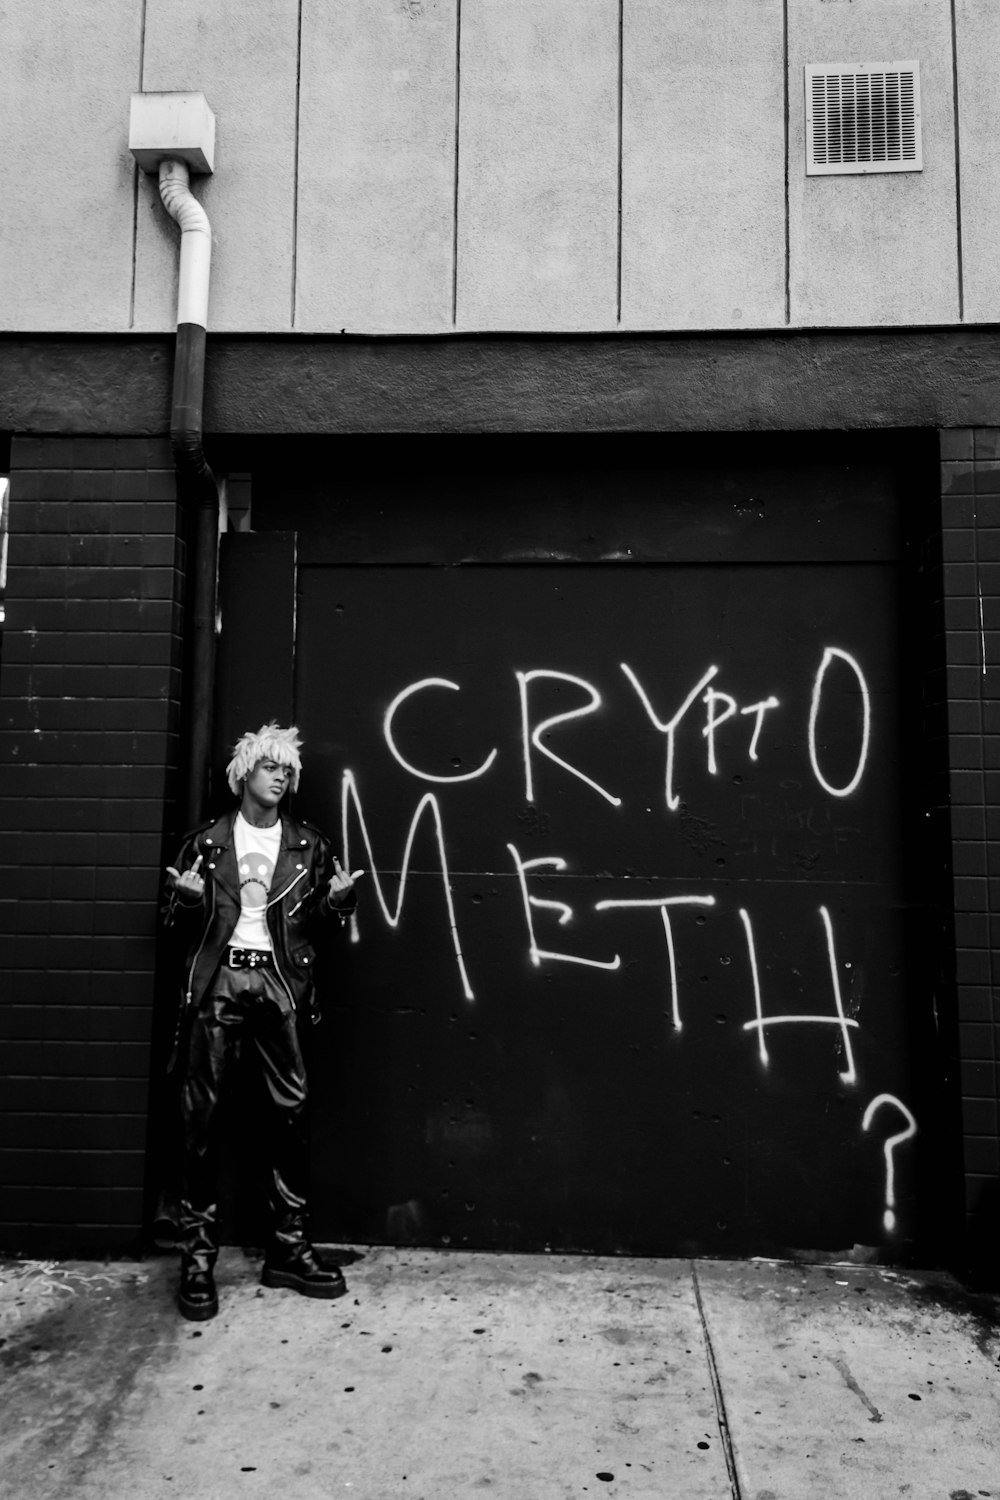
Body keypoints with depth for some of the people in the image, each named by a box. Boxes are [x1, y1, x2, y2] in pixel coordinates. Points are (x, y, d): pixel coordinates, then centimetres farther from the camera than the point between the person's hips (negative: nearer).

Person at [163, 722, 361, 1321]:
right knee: (202, 1112, -2)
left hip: (279, 980, 1)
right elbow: (182, 926, 10)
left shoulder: (308, 845, 10)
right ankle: (199, 1254, 8)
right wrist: (187, 898, -11)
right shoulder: (206, 841, 8)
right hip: (217, 980, -1)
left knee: (292, 1108, -2)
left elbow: (316, 923, 12)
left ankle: (289, 1247, 11)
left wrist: (339, 899, -9)